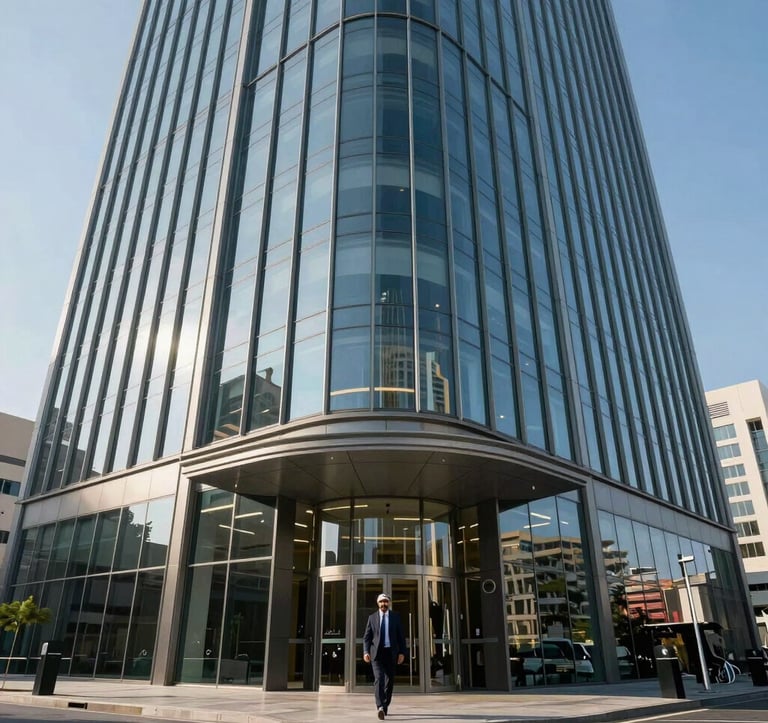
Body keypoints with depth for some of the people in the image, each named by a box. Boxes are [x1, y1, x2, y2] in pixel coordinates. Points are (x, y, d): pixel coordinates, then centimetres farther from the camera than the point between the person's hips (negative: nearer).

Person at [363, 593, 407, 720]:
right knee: (379, 678, -17)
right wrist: (366, 652, -10)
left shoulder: (395, 617, 6)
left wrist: (402, 652, -4)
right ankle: (380, 707, -26)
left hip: (391, 653, 2)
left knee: (390, 680, 7)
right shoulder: (372, 617, 6)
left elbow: (401, 636, 6)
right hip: (377, 652, -2)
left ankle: (385, 706, 22)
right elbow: (367, 637, 4)